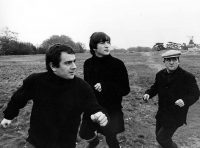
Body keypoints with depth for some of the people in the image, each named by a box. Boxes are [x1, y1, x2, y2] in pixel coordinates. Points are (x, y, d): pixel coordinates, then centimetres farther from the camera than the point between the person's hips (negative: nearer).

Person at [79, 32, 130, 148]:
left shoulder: (118, 64, -14)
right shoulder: (88, 64, -3)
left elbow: (126, 89, -12)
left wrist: (104, 86, -24)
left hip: (112, 109, -3)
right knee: (84, 134, 12)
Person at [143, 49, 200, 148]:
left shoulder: (187, 77, -17)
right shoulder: (160, 75, -1)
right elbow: (155, 87, 11)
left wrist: (185, 101, -35)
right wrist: (148, 93, -11)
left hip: (176, 116, -6)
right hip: (162, 113, 6)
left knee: (162, 138, -3)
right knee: (159, 134, 20)